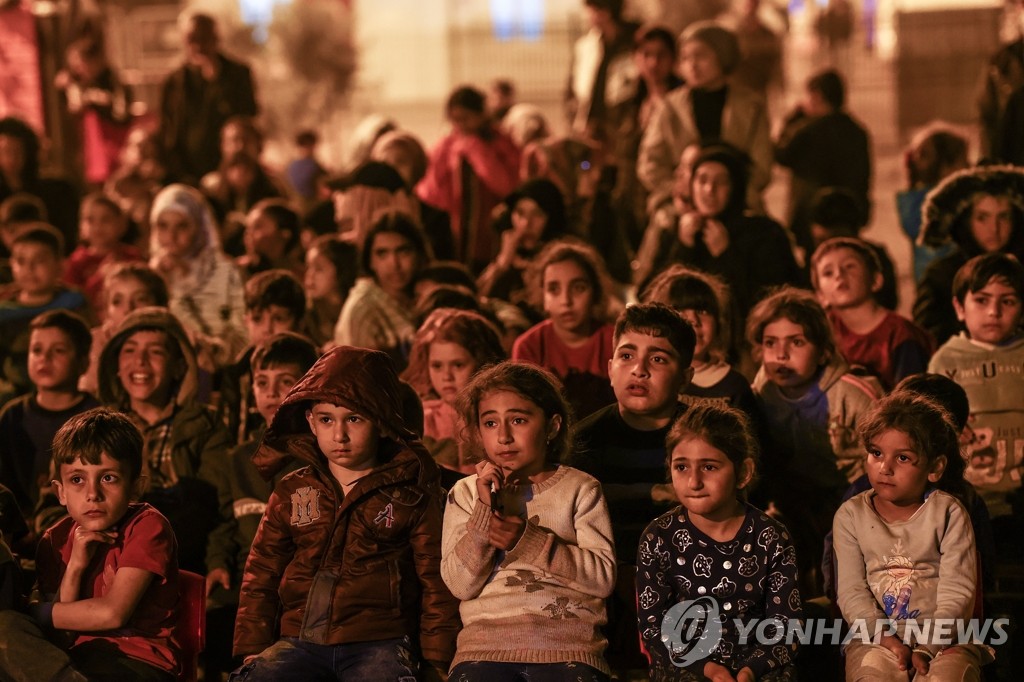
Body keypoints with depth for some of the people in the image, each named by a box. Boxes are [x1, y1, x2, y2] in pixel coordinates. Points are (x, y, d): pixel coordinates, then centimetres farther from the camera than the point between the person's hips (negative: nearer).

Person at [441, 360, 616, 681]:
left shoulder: (580, 489, 9)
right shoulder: (466, 493, 13)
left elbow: (603, 577, -2)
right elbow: (460, 585, 2)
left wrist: (528, 541, -10)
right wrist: (484, 510, -8)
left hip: (567, 647, -1)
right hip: (485, 646, 1)